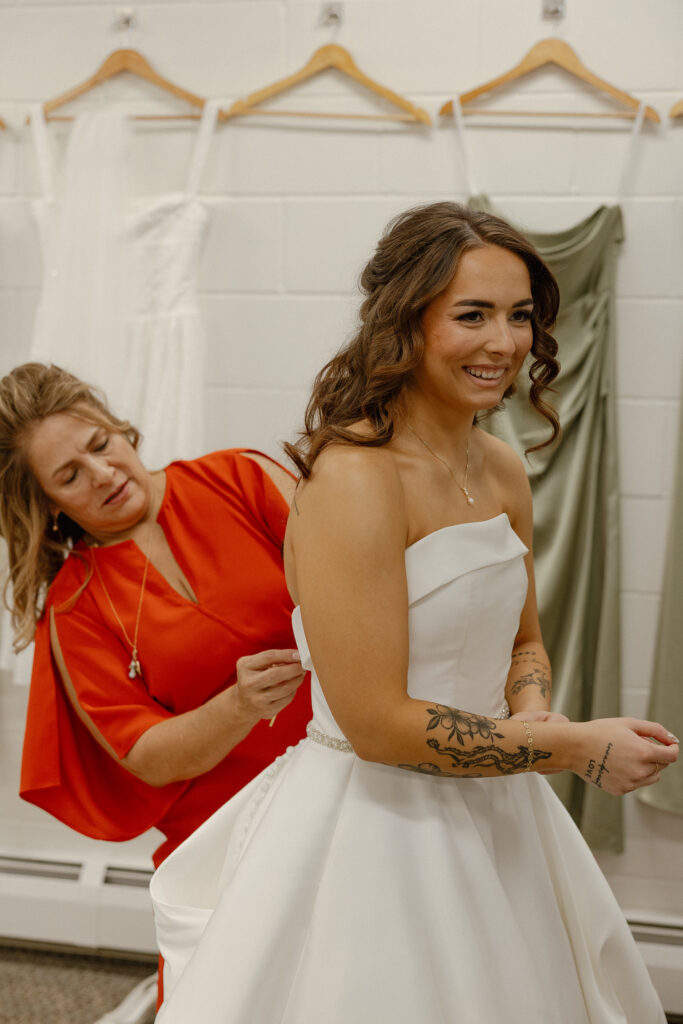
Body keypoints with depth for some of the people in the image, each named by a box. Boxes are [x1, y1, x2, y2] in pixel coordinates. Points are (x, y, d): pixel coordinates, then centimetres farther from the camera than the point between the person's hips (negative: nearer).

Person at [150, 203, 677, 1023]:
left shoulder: (503, 471, 3)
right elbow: (378, 723, -24)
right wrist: (577, 747, -16)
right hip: (371, 822, -8)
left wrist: (531, 717, -6)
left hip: (493, 821, 8)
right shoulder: (354, 477, -22)